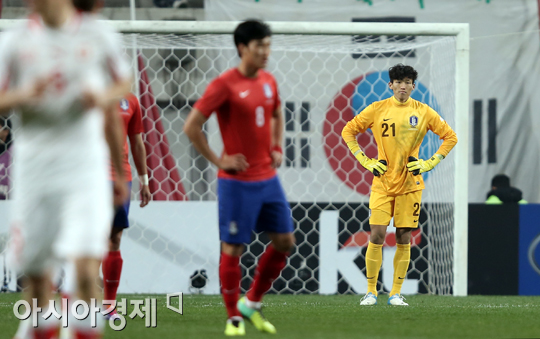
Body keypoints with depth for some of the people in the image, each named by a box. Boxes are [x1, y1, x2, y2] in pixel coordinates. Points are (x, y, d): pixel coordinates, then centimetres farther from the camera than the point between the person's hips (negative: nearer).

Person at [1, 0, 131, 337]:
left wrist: (104, 96, -5)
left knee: (86, 266, -17)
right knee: (36, 268, 8)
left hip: (85, 161, -2)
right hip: (34, 160, 2)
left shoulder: (98, 36, 3)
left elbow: (124, 83, 17)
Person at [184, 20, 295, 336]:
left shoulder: (268, 81, 7)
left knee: (285, 241, 6)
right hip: (237, 182, -7)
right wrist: (219, 160, -12)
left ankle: (252, 303, 21)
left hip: (268, 177, 7)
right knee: (233, 248, -2)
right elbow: (192, 126, -13)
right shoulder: (224, 85, -13)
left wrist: (277, 148, 12)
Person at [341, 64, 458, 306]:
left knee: (404, 238, 0)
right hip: (382, 183, -1)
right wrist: (365, 161, 0)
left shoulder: (423, 112, 2)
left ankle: (396, 293, 7)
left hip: (410, 183, 1)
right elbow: (348, 132, 9)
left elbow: (450, 136, 10)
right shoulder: (377, 109, 0)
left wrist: (430, 163, 0)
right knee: (377, 235, -9)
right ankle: (371, 292, 0)